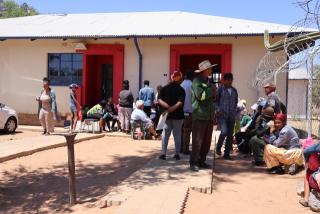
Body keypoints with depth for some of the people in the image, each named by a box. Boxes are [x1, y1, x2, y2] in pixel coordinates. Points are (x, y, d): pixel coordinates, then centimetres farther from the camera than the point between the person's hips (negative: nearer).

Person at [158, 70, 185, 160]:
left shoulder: (165, 88, 4)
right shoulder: (181, 89, -5)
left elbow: (160, 100, -6)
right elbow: (180, 102, -19)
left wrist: (167, 107, -16)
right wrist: (173, 108, -22)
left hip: (167, 115, 2)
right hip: (178, 115, -2)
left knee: (165, 134, 7)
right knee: (177, 134, 7)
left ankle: (163, 153, 3)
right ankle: (177, 154, 9)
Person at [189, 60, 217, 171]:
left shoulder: (208, 82, 19)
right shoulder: (197, 81, -5)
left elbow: (214, 97, 25)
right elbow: (200, 95, -18)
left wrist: (213, 94, 5)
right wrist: (211, 90, -6)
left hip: (209, 116, 8)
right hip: (199, 115, -8)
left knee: (207, 141, 9)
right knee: (197, 141, -6)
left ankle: (201, 161, 19)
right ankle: (193, 162, 2)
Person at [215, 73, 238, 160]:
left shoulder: (234, 90, 13)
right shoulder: (220, 89, -1)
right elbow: (215, 100, -1)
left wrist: (235, 111, 9)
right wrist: (218, 110, -11)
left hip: (231, 116, 5)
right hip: (222, 115, -5)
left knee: (230, 135, 5)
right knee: (224, 132, -20)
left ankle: (227, 153, 16)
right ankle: (218, 147, 6)